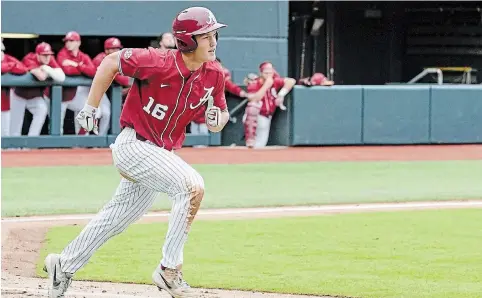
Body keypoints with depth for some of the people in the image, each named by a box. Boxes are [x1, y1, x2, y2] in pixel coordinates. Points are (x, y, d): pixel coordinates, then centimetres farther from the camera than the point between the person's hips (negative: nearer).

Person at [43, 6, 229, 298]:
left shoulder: (214, 74, -5)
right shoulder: (158, 62, -23)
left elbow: (222, 114, 7)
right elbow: (110, 62, -12)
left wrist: (217, 118, -18)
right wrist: (90, 108, -9)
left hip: (162, 153, 8)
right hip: (133, 145, -8)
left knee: (118, 218, 19)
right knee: (192, 186, -26)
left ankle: (64, 265, 37)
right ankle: (170, 270, -20)